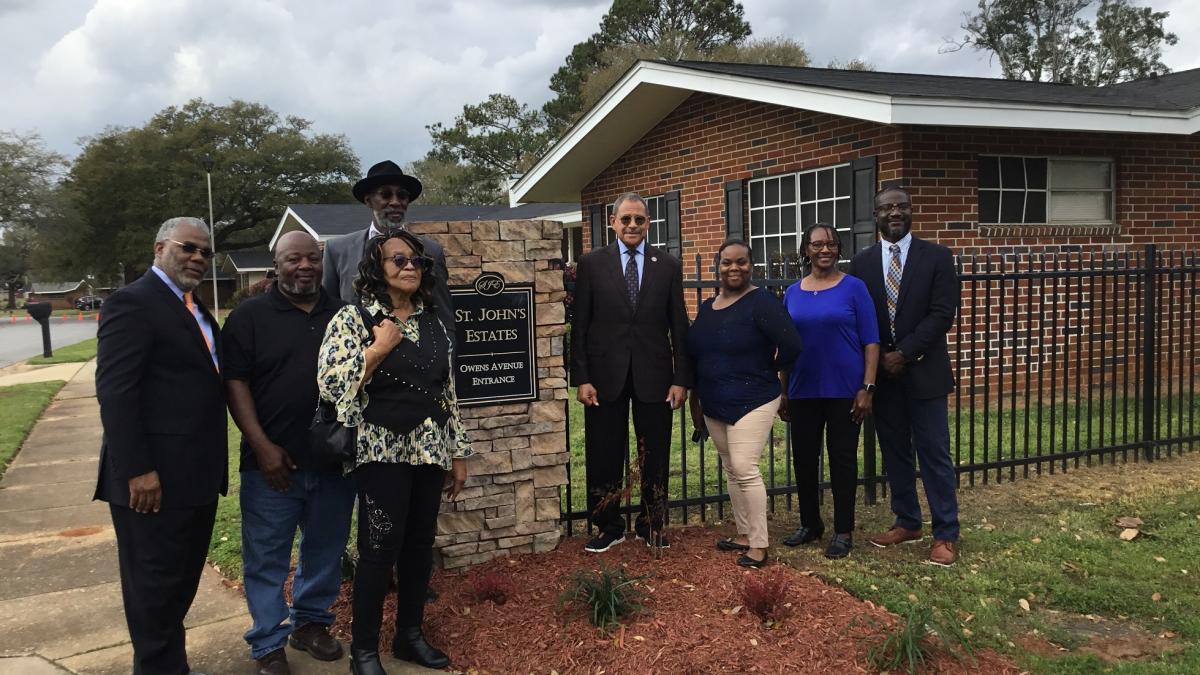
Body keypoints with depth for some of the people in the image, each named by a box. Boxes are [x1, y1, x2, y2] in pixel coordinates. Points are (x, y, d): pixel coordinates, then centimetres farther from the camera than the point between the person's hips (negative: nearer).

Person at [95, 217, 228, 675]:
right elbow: (114, 391, -19)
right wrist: (137, 470, -23)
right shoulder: (132, 302, -12)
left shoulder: (195, 308, 16)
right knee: (154, 584, 5)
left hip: (196, 474, 9)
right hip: (155, 479, -9)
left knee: (182, 581, 18)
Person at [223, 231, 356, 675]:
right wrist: (262, 446, -13)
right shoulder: (249, 316, -1)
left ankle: (310, 622, 33)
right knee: (266, 557, 5)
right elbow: (235, 383, -6)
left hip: (334, 460, 3)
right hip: (273, 461, -3)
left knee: (325, 551, 14)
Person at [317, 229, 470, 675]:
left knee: (420, 544, 11)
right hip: (382, 452, -5)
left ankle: (410, 634, 27)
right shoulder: (353, 318, -4)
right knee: (380, 549, -2)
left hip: (429, 451, 5)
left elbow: (447, 391, 13)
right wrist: (378, 349, -16)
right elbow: (329, 385, -13)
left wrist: (458, 452, 11)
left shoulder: (432, 323, 11)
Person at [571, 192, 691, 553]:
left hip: (654, 375, 1)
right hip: (605, 375, -1)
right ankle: (609, 527, 24)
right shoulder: (592, 263, 1)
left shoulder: (668, 265, 4)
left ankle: (652, 525, 27)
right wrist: (582, 378, -6)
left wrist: (681, 378, -1)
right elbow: (580, 326, 0)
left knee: (655, 456, 10)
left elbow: (679, 327, 4)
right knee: (603, 456, 7)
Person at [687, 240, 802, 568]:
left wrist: (766, 373, -4)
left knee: (745, 470, -12)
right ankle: (744, 534, 25)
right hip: (715, 406, 7)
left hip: (752, 402, -7)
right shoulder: (707, 307, 10)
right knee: (732, 471, 13)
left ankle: (759, 545, -2)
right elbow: (696, 357, 17)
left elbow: (791, 344, -19)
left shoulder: (761, 302, -11)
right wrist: (696, 402, 18)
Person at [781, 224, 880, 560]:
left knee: (842, 458, 4)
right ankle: (810, 523, 26)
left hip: (844, 391, -3)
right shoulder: (792, 293, 7)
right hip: (803, 392, 3)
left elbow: (871, 341, -4)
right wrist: (783, 392, 10)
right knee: (804, 458, 9)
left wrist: (867, 388, -11)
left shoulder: (853, 288, -2)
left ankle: (843, 532, 15)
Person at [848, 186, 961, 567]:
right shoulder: (861, 263, 6)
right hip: (881, 374, 3)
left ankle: (946, 534, 9)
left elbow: (942, 314, -9)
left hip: (923, 372, -3)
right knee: (895, 453, 11)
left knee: (934, 453, 0)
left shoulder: (937, 257, -1)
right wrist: (879, 360, -6)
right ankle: (907, 523, 24)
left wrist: (904, 354, -15)